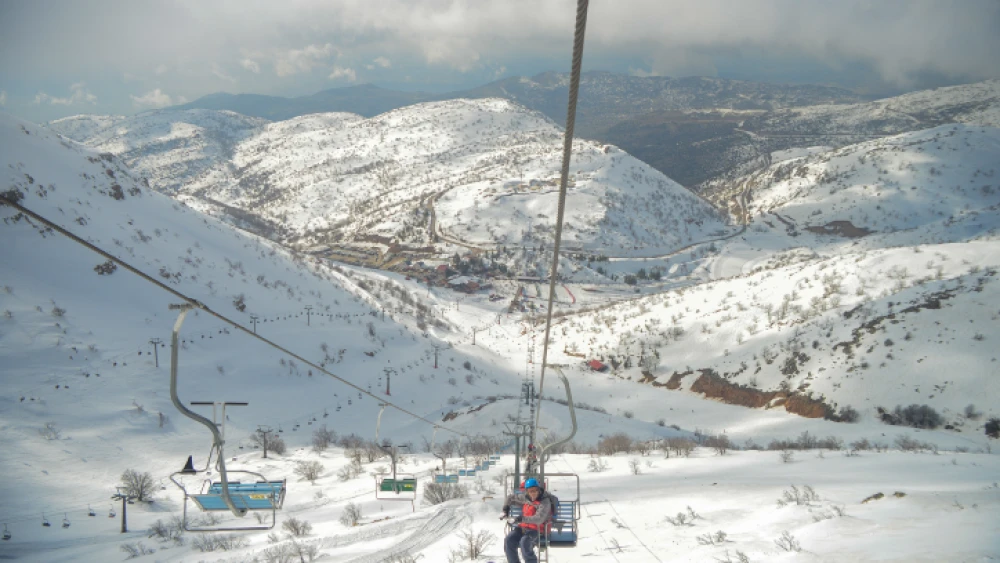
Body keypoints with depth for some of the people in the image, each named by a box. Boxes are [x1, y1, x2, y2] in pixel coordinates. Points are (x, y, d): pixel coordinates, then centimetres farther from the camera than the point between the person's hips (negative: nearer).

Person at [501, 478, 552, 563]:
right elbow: (511, 497, 26)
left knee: (524, 542, -36)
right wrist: (505, 509, 15)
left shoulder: (545, 502, -14)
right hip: (522, 527, 6)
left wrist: (522, 519, -31)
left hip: (537, 531, -6)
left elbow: (539, 519, -28)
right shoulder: (525, 498, 7)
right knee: (509, 541, -21)